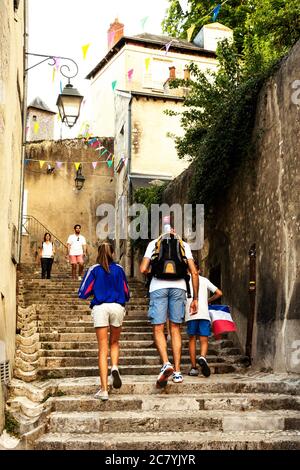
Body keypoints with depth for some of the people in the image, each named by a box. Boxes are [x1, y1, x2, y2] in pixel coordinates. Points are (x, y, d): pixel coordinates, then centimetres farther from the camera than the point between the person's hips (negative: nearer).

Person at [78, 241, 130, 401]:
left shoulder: (94, 270, 4)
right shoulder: (119, 269, 9)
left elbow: (82, 293, 2)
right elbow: (126, 293, 14)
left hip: (100, 308, -1)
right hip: (117, 307, 1)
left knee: (102, 349, 1)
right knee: (114, 342, 23)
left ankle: (104, 389, -3)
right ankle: (115, 368, -6)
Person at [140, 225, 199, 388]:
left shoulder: (153, 243, 14)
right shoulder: (184, 245, 17)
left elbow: (143, 269, 4)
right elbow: (194, 272, 9)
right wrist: (195, 298, 12)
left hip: (158, 286, -2)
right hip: (179, 287, 2)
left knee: (158, 329, 1)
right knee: (175, 329, 9)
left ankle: (166, 364, -20)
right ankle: (177, 372, 7)